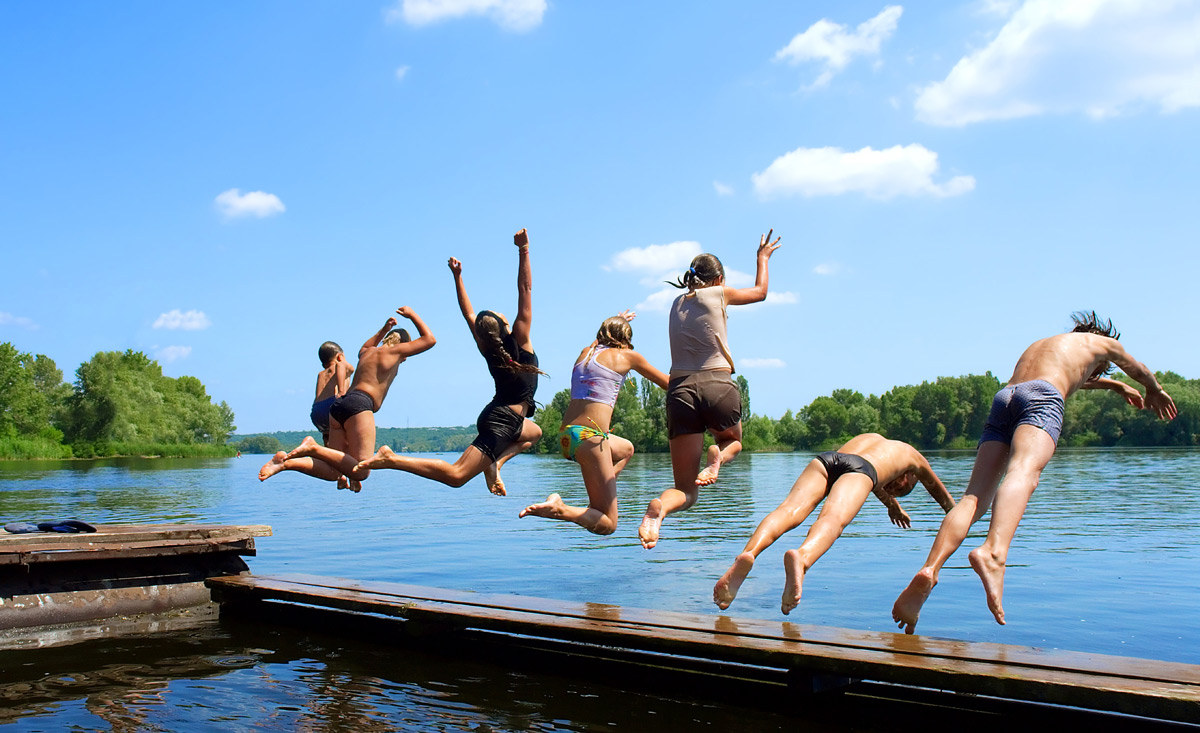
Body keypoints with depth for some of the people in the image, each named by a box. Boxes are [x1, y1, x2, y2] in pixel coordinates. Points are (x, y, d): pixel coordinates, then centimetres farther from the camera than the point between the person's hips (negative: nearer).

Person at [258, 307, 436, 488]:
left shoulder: (368, 352, 30)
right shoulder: (395, 350, 11)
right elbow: (429, 340, 19)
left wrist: (384, 329, 60)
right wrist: (412, 315, 30)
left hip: (338, 405, 8)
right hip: (359, 405, -8)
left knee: (333, 472, 2)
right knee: (361, 472, -14)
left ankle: (286, 461, -18)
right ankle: (314, 448, -27)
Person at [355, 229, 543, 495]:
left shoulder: (488, 348, 7)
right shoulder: (519, 341, -9)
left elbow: (468, 313, 18)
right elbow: (525, 289, -12)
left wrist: (457, 276, 20)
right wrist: (523, 251, -15)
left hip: (495, 414, 8)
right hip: (503, 423, -8)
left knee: (534, 432, 36)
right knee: (455, 474, -18)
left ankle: (494, 462, 10)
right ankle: (392, 459, -29)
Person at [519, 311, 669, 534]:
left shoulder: (585, 353, 18)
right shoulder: (627, 356, 4)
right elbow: (667, 383, 16)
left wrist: (616, 322, 61)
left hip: (565, 435, 7)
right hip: (589, 435, -7)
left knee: (626, 449, 37)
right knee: (608, 525, 1)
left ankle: (596, 504, 18)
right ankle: (559, 509, -25)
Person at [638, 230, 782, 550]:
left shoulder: (678, 302, 18)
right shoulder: (719, 294, 8)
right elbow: (760, 292, 27)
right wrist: (763, 257, 45)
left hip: (680, 389, 3)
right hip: (718, 385, -3)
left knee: (686, 490, 7)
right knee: (733, 440, 33)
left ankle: (658, 507, -30)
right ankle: (718, 457, -6)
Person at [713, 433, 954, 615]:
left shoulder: (871, 438, 49)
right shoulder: (912, 456, 40)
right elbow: (943, 497, 58)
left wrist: (893, 505, 86)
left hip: (826, 457, 4)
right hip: (859, 466, -4)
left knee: (790, 510, -22)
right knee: (833, 519, -30)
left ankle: (748, 554, -51)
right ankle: (801, 559, -64)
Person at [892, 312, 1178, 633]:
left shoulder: (1040, 345, 45)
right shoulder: (1101, 343, 33)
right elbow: (1139, 370, 54)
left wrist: (1115, 386, 83)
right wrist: (1155, 392, 76)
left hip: (1004, 397, 5)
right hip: (1042, 398, -5)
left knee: (974, 496, -10)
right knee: (1023, 474, -30)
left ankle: (929, 570, -35)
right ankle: (993, 553, -60)